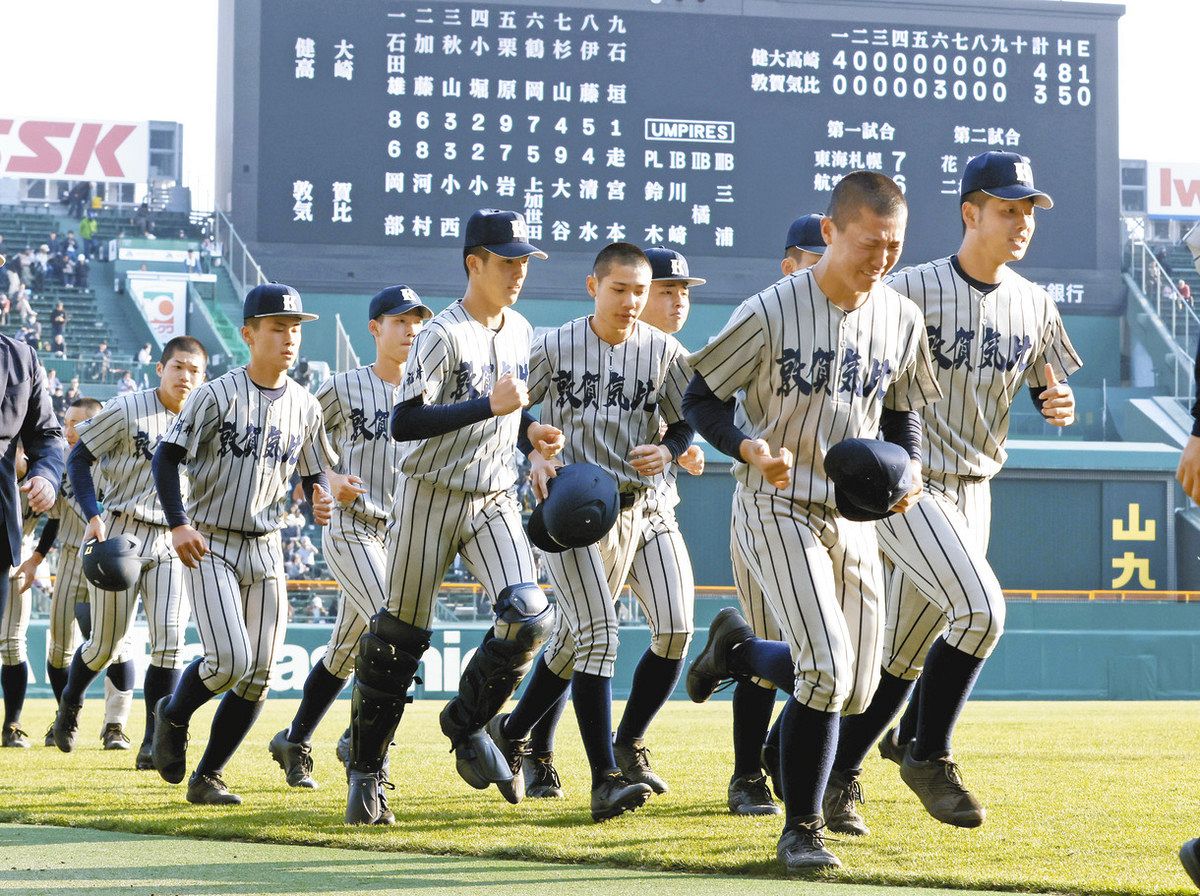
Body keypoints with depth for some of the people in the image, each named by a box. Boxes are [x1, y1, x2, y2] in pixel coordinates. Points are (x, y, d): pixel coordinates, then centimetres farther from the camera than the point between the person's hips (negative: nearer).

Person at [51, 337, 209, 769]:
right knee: (106, 643, 3)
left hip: (173, 543, 3)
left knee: (169, 640, -10)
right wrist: (93, 516, -14)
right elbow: (79, 458, -3)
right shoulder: (128, 409, -7)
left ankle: (153, 744, -7)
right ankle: (70, 702, 34)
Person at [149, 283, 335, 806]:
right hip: (209, 546, -5)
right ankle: (172, 716, 13)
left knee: (258, 676, 0)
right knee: (229, 661, -19)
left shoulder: (305, 407, 6)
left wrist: (321, 499, -7)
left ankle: (207, 776, 14)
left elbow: (315, 473, 16)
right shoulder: (216, 396, -9)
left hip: (265, 548, 5)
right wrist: (178, 525, -19)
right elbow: (166, 457, -8)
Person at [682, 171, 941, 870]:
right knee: (827, 668, -19)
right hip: (777, 510, -6)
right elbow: (701, 398, -6)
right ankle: (801, 828, -1)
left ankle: (737, 649, 36)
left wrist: (909, 473, -4)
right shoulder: (771, 313, -14)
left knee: (854, 692, 8)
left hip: (855, 518, 6)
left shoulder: (902, 319, 1)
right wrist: (750, 447, -23)